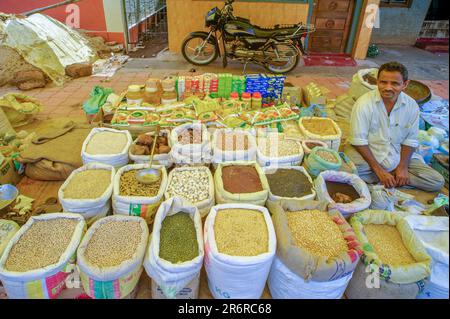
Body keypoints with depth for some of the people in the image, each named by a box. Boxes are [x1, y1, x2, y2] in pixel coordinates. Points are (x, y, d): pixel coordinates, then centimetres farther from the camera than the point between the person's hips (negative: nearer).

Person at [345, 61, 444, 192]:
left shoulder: (412, 106, -5)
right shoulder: (364, 103, -18)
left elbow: (410, 140, 3)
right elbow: (359, 141, -17)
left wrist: (403, 167, -10)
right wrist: (379, 170, -18)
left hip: (397, 155, 5)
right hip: (366, 153, -4)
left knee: (437, 182, -5)